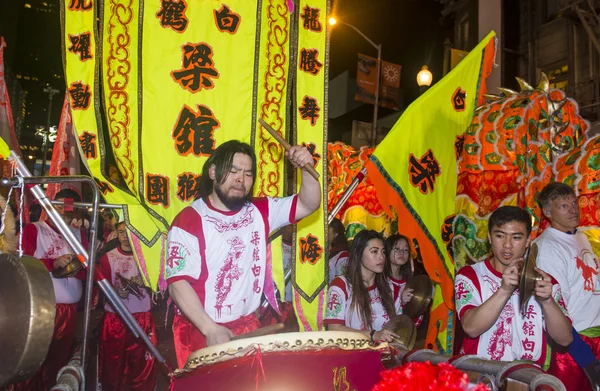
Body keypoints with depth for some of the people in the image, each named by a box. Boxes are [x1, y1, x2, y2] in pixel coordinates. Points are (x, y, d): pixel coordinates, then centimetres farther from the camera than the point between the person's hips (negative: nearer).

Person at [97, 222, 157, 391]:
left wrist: (143, 282, -11)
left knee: (142, 363, 6)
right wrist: (117, 292, -20)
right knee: (114, 362, 8)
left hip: (143, 317, 1)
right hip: (115, 318, -1)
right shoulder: (108, 257, 0)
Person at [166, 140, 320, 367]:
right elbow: (178, 283, -18)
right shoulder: (188, 221, -13)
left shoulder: (259, 211, 4)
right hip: (201, 331, -4)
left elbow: (308, 205, 1)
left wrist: (306, 168, -17)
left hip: (250, 327, 5)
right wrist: (211, 329, -27)